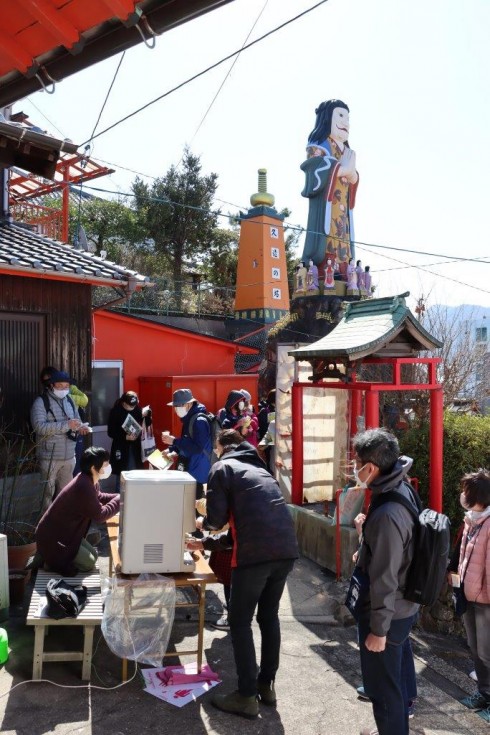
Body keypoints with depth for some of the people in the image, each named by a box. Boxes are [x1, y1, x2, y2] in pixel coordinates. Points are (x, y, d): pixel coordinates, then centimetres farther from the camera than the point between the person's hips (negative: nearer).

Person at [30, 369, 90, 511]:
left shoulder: (69, 401, 9)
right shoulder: (41, 402, -10)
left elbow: (76, 420, 19)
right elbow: (39, 426, -23)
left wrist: (80, 428, -6)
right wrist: (66, 425, -30)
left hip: (69, 456, 6)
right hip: (49, 457, -6)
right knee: (48, 492, 5)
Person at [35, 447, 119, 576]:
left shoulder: (89, 481, -1)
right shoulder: (84, 487, -31)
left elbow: (98, 498, 19)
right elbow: (100, 515, -24)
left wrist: (119, 497, 4)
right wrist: (119, 500, -14)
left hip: (65, 532, 10)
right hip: (52, 538, -10)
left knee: (93, 554, 14)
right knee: (88, 563, -4)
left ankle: (57, 557, 17)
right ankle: (51, 559, 3)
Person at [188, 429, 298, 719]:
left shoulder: (222, 467, 7)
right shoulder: (259, 468, 27)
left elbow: (217, 519, 0)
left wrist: (203, 522, 25)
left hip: (256, 552, -7)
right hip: (287, 548, 7)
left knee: (240, 621, 8)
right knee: (269, 616, 21)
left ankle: (247, 696, 12)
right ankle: (267, 685, 30)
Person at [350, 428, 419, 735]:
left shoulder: (386, 514, -33)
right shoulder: (403, 490, -3)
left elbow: (384, 579, -26)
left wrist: (378, 629, -18)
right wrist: (369, 530, 7)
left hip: (388, 614, -10)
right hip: (405, 606, 10)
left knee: (381, 684, 11)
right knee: (394, 674, 29)